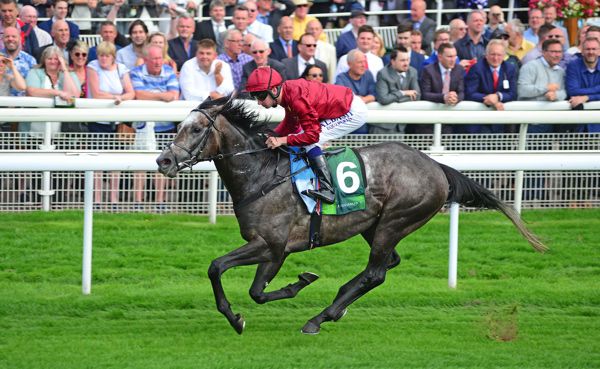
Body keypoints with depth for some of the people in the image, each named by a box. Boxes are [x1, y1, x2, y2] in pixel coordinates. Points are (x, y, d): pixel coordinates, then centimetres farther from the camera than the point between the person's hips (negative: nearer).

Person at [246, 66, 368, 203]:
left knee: (309, 141, -18)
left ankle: (327, 190, -20)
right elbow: (291, 124, 12)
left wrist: (282, 140, -27)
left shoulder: (297, 98, -30)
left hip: (354, 112, -10)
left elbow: (312, 135, -28)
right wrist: (271, 137, -2)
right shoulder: (288, 91, -2)